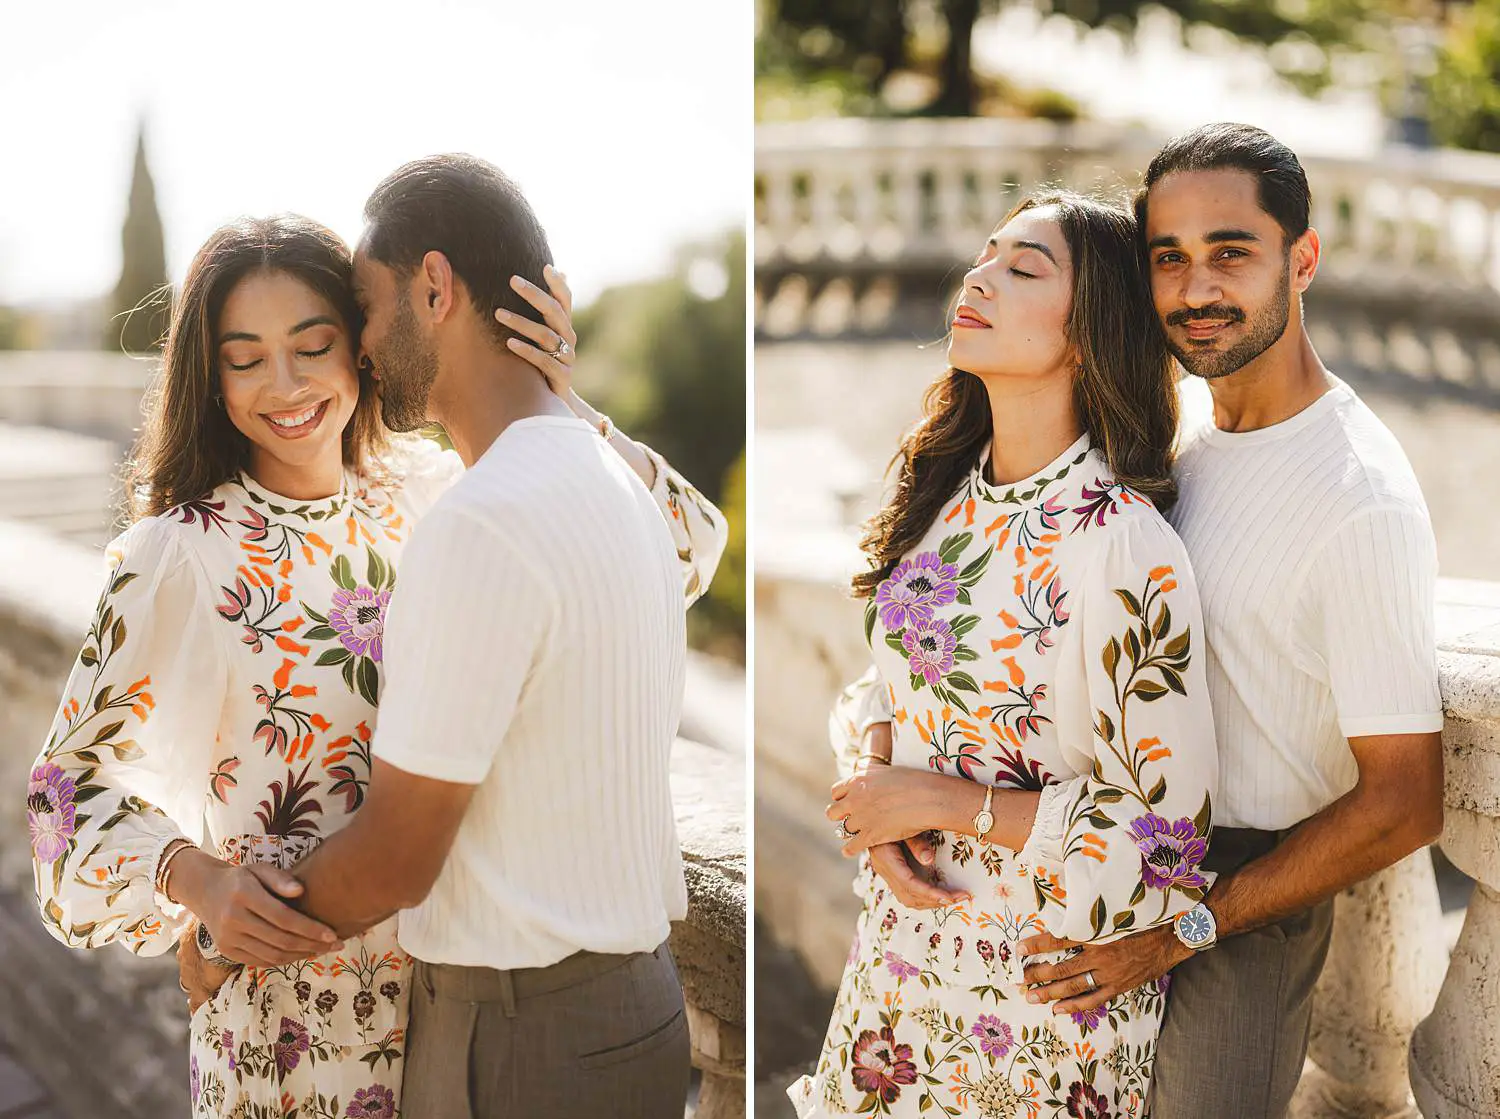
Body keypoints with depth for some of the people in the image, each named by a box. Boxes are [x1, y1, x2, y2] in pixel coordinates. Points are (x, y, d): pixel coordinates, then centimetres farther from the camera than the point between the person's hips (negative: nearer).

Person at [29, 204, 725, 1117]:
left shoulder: (429, 494, -2)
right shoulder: (177, 551, -13)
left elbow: (686, 545, -3)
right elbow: (74, 776, -7)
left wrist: (569, 409, -17)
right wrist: (194, 877, -24)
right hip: (288, 993, -4)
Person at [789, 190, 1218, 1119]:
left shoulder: (1125, 547, -24)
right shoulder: (943, 498, -1)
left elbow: (1172, 833, -21)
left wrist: (945, 800, -19)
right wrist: (882, 800, -9)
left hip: (1044, 973, -6)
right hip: (904, 934, 6)